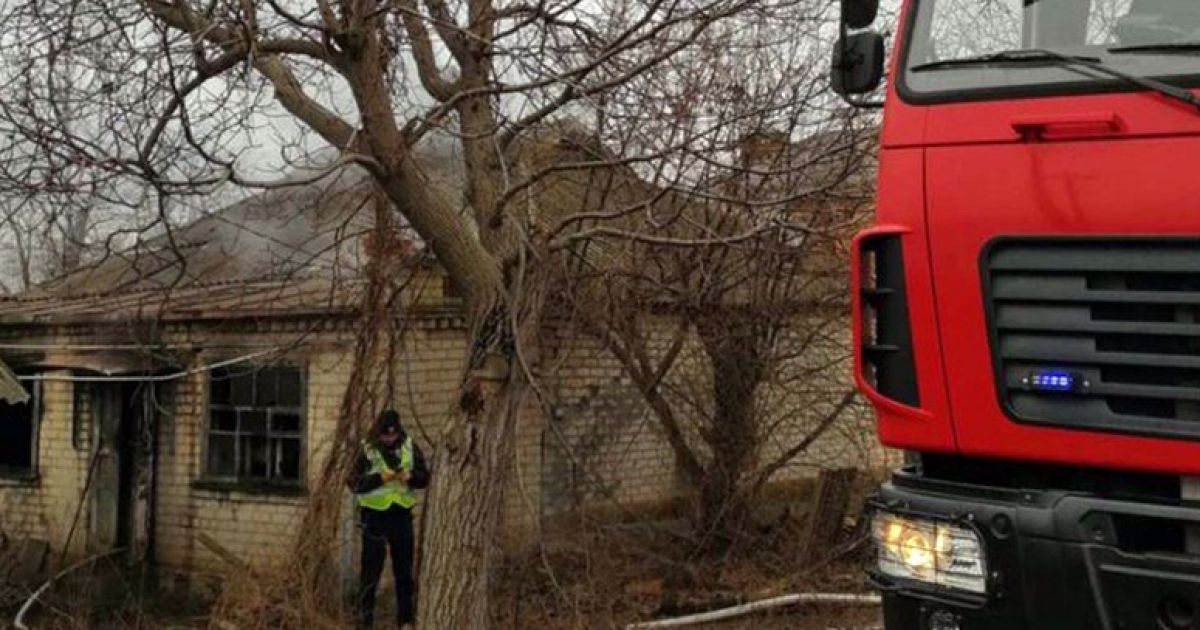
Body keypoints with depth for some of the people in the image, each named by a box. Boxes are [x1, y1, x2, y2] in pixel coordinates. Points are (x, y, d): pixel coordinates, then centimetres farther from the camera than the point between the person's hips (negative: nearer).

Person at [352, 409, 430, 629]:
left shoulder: (409, 446, 1)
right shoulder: (366, 450, -9)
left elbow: (424, 477, 2)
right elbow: (356, 483, -14)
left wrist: (409, 476, -18)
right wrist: (381, 477, -26)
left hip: (402, 514, 3)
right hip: (374, 516, -3)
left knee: (404, 566, 13)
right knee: (371, 567, 3)